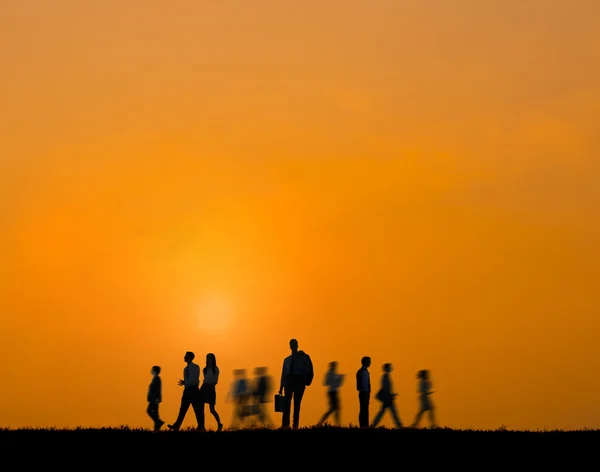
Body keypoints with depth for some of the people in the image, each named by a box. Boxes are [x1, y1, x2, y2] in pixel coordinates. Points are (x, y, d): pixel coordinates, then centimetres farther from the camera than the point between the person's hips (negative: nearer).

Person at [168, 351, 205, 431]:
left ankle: (201, 427, 6)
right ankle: (176, 426, 1)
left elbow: (195, 379, -15)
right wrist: (184, 382, 2)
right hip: (187, 390, 7)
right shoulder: (186, 368, 16)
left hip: (194, 389, -7)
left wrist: (184, 382, -17)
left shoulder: (195, 367, -7)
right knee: (183, 409, 4)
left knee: (198, 409, -1)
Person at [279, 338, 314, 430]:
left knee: (297, 403, -3)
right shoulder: (287, 359, 21)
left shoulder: (303, 357, 9)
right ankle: (285, 424, -19)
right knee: (287, 401, -12)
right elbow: (283, 374, 18)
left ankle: (295, 425, -3)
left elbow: (308, 369, 2)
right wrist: (281, 387, 13)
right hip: (289, 380, 2)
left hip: (299, 380, -2)